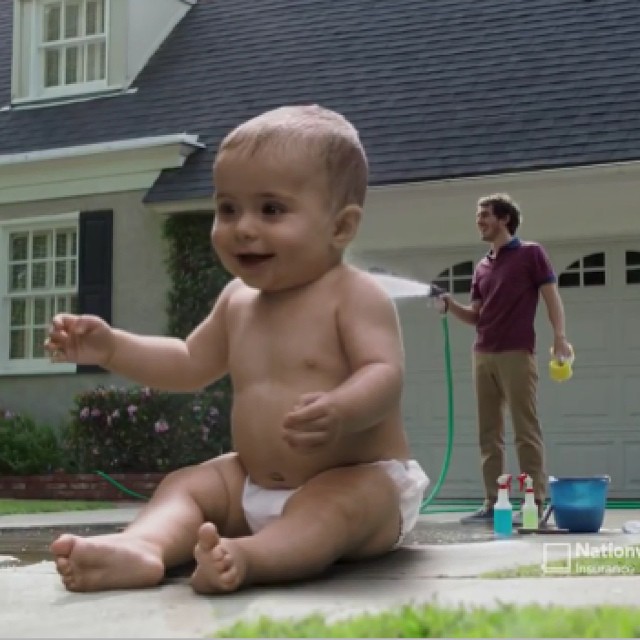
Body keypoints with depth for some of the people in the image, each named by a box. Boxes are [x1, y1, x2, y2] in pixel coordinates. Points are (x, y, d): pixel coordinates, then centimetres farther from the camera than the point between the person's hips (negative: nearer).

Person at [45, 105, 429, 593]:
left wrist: (340, 412, -45)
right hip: (254, 486, 7)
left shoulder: (355, 295, -11)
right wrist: (112, 346, 12)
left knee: (344, 503, -36)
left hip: (359, 481, -7)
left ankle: (251, 557, -60)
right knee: (186, 484, -6)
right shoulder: (237, 301, 11)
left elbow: (384, 374, -23)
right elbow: (189, 364, 24)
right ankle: (139, 548, -34)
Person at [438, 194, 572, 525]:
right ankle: (492, 503, 7)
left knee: (525, 431, -6)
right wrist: (450, 306, 0)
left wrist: (559, 337, -17)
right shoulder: (482, 267, 19)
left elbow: (552, 298, -3)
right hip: (483, 355, 7)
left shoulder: (531, 253, 2)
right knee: (489, 433, 5)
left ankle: (535, 503, -5)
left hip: (517, 354, -7)